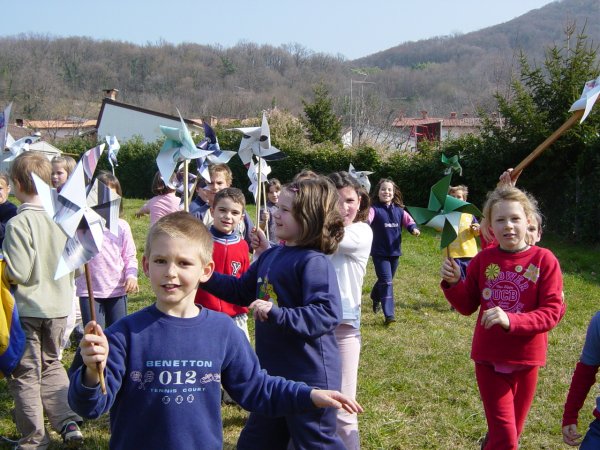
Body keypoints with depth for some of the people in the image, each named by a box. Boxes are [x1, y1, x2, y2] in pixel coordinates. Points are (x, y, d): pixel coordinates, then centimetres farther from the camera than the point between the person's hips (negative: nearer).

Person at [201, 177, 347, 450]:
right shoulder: (269, 256, 7)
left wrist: (276, 314, -35)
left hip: (309, 378, -9)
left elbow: (327, 314, -30)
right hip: (272, 372, 9)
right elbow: (241, 291, 19)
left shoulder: (314, 262, -21)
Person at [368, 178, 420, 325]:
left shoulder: (399, 210, 6)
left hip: (395, 252, 5)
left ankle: (376, 298, 50)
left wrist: (413, 228, -22)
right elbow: (367, 219, -28)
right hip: (379, 252, -5)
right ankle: (389, 314, -10)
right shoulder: (375, 209, -10)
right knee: (386, 282, -12)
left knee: (386, 280, 20)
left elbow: (408, 220, 0)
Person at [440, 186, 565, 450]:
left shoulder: (544, 259, -10)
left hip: (526, 360, 0)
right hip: (489, 359, 0)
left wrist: (511, 320, -28)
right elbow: (467, 307, 6)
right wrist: (453, 283, -14)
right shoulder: (483, 259, -3)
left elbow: (553, 312, -14)